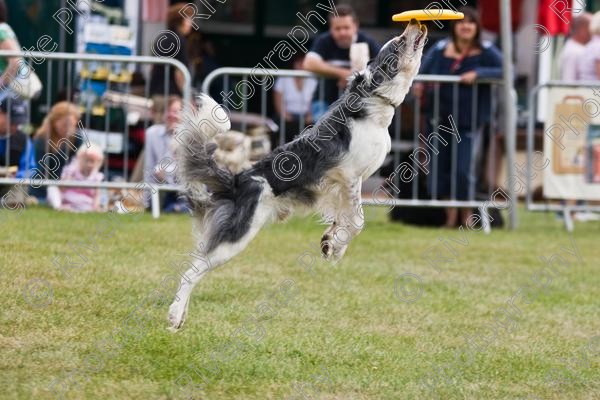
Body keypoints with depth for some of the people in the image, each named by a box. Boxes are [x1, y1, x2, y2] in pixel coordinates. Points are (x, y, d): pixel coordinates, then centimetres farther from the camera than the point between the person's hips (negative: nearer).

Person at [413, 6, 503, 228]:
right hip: (440, 119, 3)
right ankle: (450, 216, 22)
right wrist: (417, 83, -12)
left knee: (463, 170, -8)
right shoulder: (440, 49, 1)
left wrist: (478, 73, -26)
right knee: (440, 168, 6)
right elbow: (421, 70, 10)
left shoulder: (486, 51, -6)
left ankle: (466, 216, 14)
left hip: (470, 122, -3)